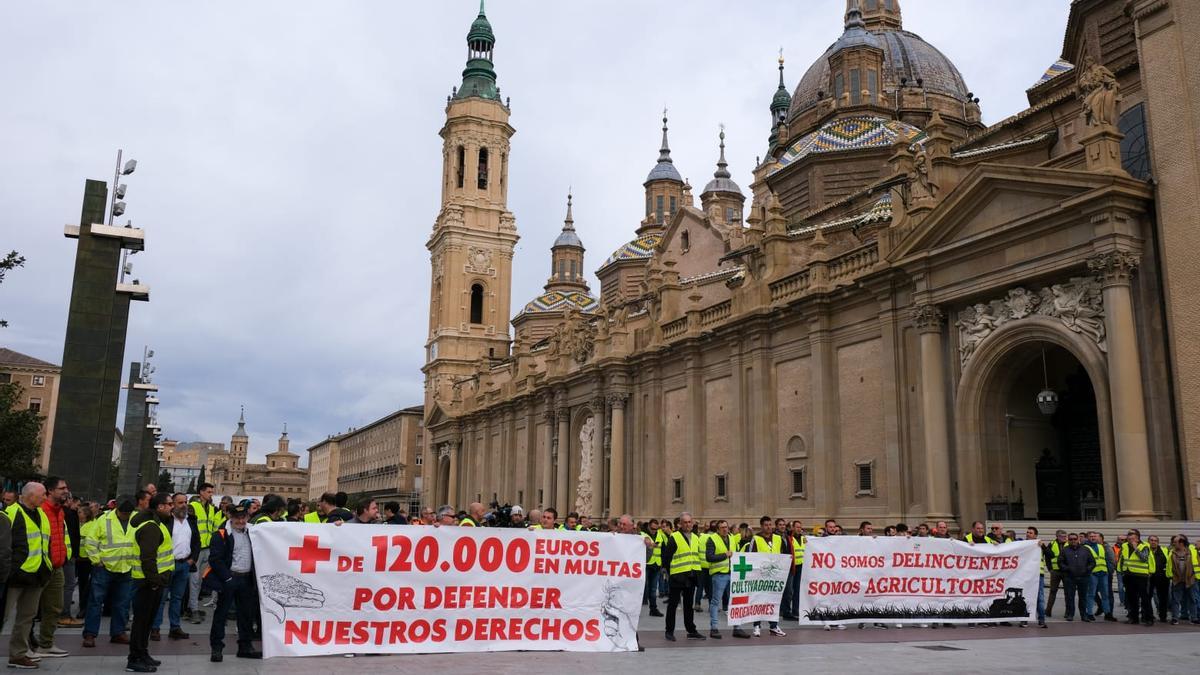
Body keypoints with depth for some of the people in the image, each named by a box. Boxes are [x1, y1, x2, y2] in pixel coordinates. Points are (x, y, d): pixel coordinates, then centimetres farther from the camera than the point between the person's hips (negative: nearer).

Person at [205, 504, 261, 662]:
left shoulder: (250, 533, 11)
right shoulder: (222, 535, -8)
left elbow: (256, 555, 18)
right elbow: (215, 559, -13)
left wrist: (254, 577, 7)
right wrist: (228, 578, -16)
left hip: (246, 579, 6)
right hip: (229, 579, -6)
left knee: (247, 613, 10)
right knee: (221, 613, 1)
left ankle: (245, 646, 20)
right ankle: (216, 647, 8)